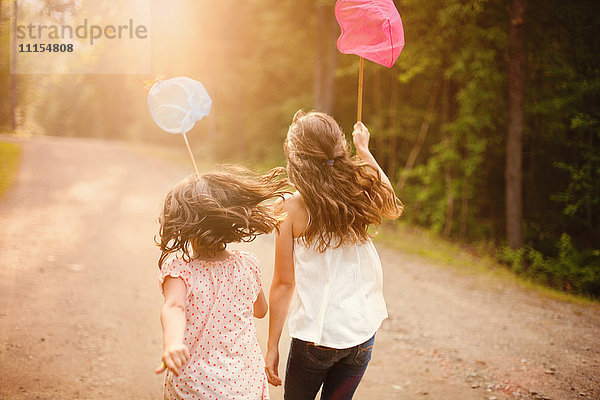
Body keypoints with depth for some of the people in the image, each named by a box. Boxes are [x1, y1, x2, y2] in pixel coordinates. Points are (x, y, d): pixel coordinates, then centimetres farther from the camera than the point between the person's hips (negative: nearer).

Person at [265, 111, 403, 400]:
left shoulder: (292, 209, -13)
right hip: (362, 331, 3)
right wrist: (364, 150, 28)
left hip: (314, 335, -3)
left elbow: (283, 283, -10)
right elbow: (392, 207, 21)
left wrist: (272, 346, 0)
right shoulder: (361, 196, -5)